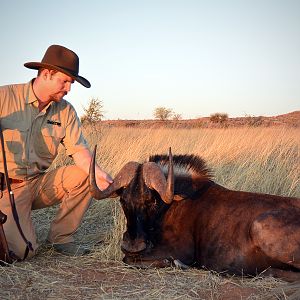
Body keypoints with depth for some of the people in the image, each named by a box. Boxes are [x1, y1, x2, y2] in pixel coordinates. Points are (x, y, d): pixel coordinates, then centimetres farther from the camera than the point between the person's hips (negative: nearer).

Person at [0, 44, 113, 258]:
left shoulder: (66, 111, 1)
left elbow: (78, 149, -8)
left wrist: (98, 174, -27)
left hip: (40, 183, 5)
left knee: (86, 176, -17)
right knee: (22, 251, -20)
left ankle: (60, 237, -1)